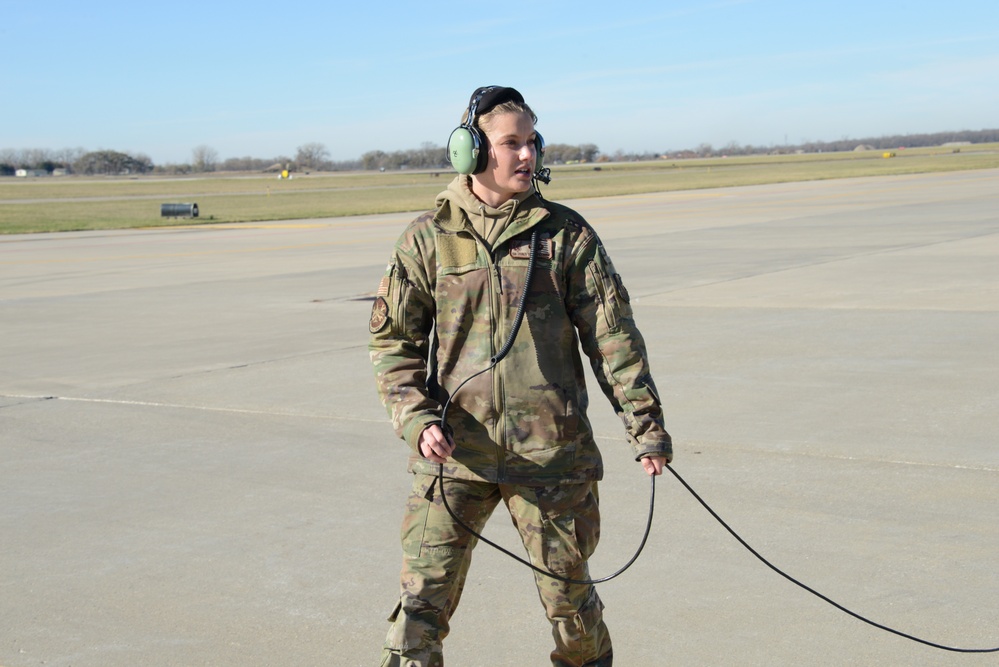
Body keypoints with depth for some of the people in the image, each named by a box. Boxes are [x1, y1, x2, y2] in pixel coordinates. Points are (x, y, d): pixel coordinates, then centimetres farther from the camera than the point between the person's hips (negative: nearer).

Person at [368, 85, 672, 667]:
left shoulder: (567, 233, 2)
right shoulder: (429, 238, 1)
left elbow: (613, 335, 3)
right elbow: (393, 341, 3)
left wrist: (646, 426, 0)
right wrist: (417, 419, -12)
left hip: (552, 451, 1)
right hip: (454, 450, 0)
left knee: (568, 591, 13)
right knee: (423, 599, -3)